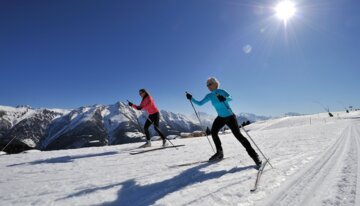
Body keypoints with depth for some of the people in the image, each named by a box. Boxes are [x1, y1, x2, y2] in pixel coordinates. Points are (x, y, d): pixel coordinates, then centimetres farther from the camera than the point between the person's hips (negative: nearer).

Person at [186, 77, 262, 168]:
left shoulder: (221, 91, -15)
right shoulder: (209, 96, 1)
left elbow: (230, 98, -27)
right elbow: (200, 103, 4)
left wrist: (224, 98, -47)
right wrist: (191, 99, -8)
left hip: (230, 117, -6)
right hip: (220, 118, 7)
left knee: (238, 135, -12)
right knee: (213, 132, -1)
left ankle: (255, 156, -3)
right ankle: (219, 153, 18)